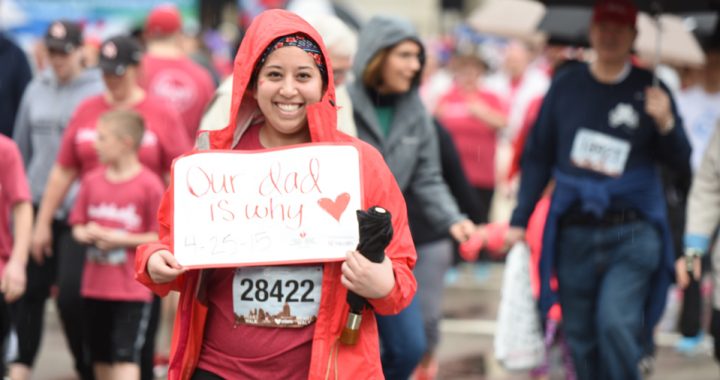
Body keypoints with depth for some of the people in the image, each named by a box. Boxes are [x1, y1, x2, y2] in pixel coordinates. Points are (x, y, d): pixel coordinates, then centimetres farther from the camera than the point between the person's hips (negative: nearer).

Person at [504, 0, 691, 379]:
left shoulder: (649, 90, 2)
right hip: (574, 233, 3)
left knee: (615, 323, -19)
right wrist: (519, 219, 10)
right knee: (581, 339, 6)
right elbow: (538, 156, 13)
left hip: (632, 233, -3)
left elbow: (680, 160, 3)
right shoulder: (567, 85, 6)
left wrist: (665, 124, -17)